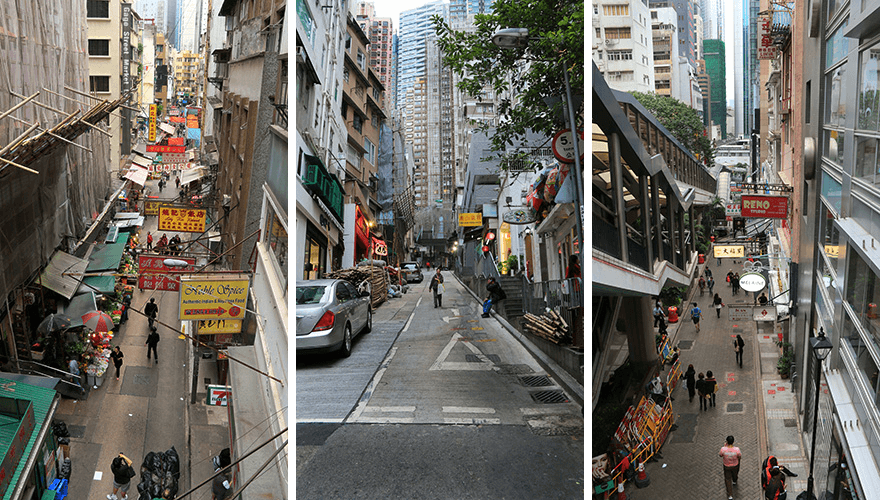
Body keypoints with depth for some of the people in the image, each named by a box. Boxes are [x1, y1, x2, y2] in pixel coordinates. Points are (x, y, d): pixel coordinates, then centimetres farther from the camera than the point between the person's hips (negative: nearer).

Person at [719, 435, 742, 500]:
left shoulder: (723, 449, -34)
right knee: (735, 473, 36)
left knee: (728, 480, 18)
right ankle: (734, 481, 68)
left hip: (727, 466, -1)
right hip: (735, 465, 1)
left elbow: (720, 455, -11)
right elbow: (740, 457, -14)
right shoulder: (737, 449, -34)